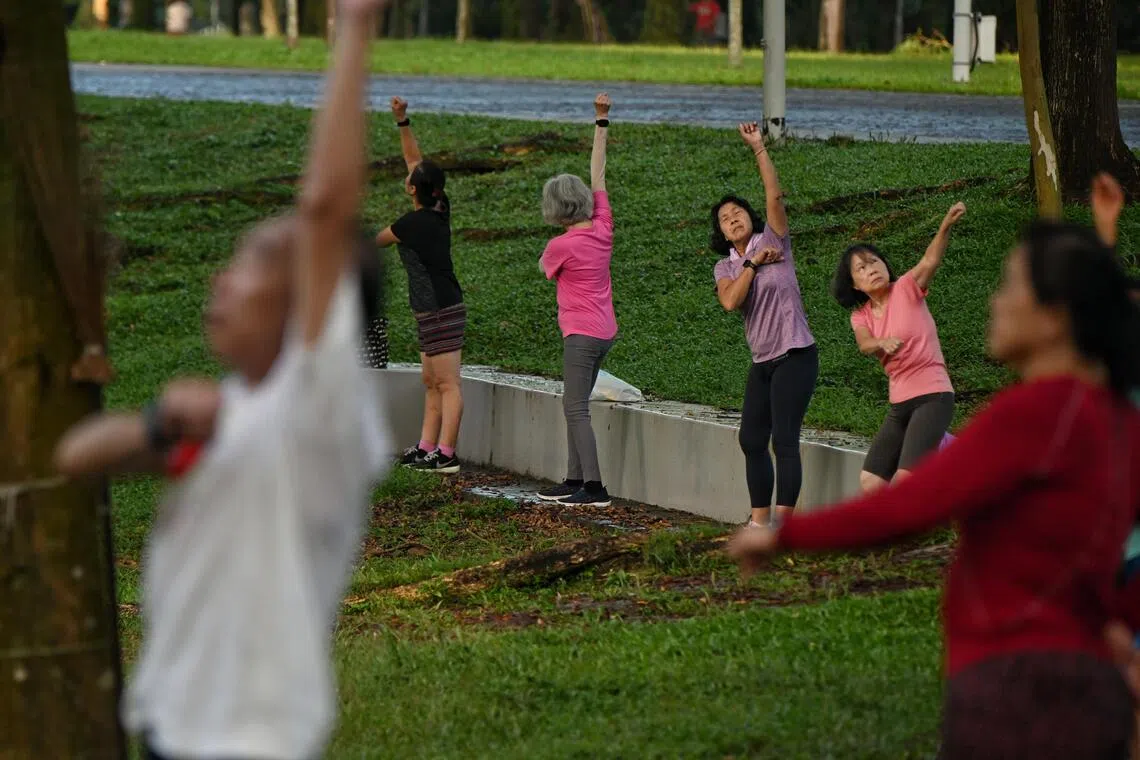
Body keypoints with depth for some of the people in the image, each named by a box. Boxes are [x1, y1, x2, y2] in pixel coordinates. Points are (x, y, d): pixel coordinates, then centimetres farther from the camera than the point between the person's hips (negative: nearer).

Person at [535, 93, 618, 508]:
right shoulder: (603, 229, 1)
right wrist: (601, 121, 15)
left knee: (577, 409, -7)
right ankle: (575, 480, 18)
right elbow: (598, 175, 9)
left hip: (581, 334, -8)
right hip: (605, 331, 8)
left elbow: (546, 268, 7)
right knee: (573, 406, 15)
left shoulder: (560, 246, -16)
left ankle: (594, 487, -12)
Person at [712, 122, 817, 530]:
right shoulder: (725, 267, 9)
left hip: (795, 356, -7)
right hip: (762, 362, 7)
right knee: (751, 440, 10)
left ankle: (783, 523, -11)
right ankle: (759, 521, 19)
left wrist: (759, 148, -19)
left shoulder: (773, 241, -2)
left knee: (784, 439, -11)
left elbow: (774, 196, -16)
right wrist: (753, 263, -10)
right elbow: (730, 301, -10)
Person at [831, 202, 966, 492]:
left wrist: (946, 226, -44)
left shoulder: (906, 289, -5)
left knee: (905, 480, -22)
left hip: (932, 395, -7)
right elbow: (864, 344, -13)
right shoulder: (861, 316, 9)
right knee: (870, 483, 7)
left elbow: (930, 260, -24)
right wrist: (883, 342, -37)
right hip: (899, 403, 7)